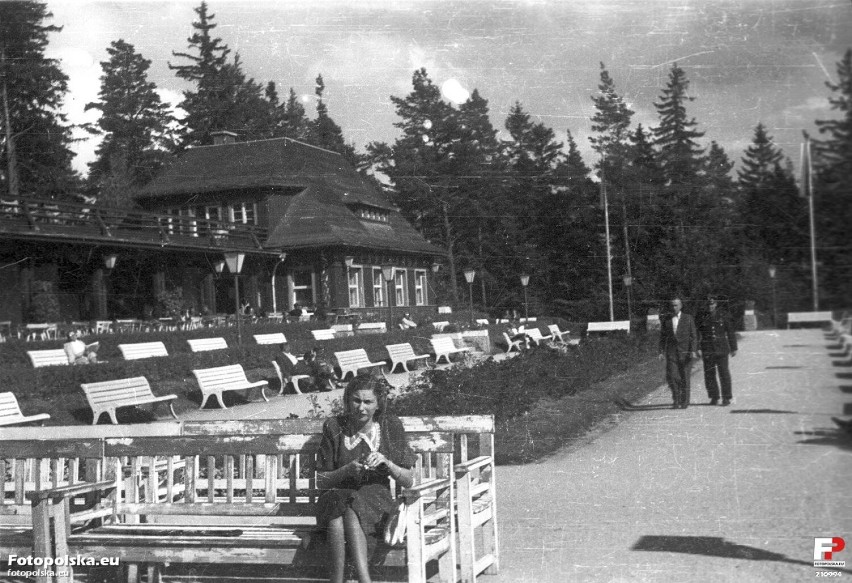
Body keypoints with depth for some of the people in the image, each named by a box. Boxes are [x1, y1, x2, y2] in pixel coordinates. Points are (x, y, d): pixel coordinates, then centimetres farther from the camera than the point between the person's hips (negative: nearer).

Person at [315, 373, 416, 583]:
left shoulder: (391, 426, 2)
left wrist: (386, 462, -15)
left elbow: (408, 481, 5)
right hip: (338, 494, 1)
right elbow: (321, 481, 4)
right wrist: (347, 470, -15)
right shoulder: (334, 427, 2)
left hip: (375, 496, -1)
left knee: (351, 514, -35)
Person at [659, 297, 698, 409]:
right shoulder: (666, 320, 9)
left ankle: (685, 401, 13)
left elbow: (693, 336, 0)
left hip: (685, 351, -1)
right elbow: (662, 337, 10)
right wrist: (661, 351, -1)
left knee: (684, 377, 1)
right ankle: (676, 400, 6)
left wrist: (693, 351, -10)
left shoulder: (688, 318, 3)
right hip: (671, 352, 2)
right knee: (671, 376, -9)